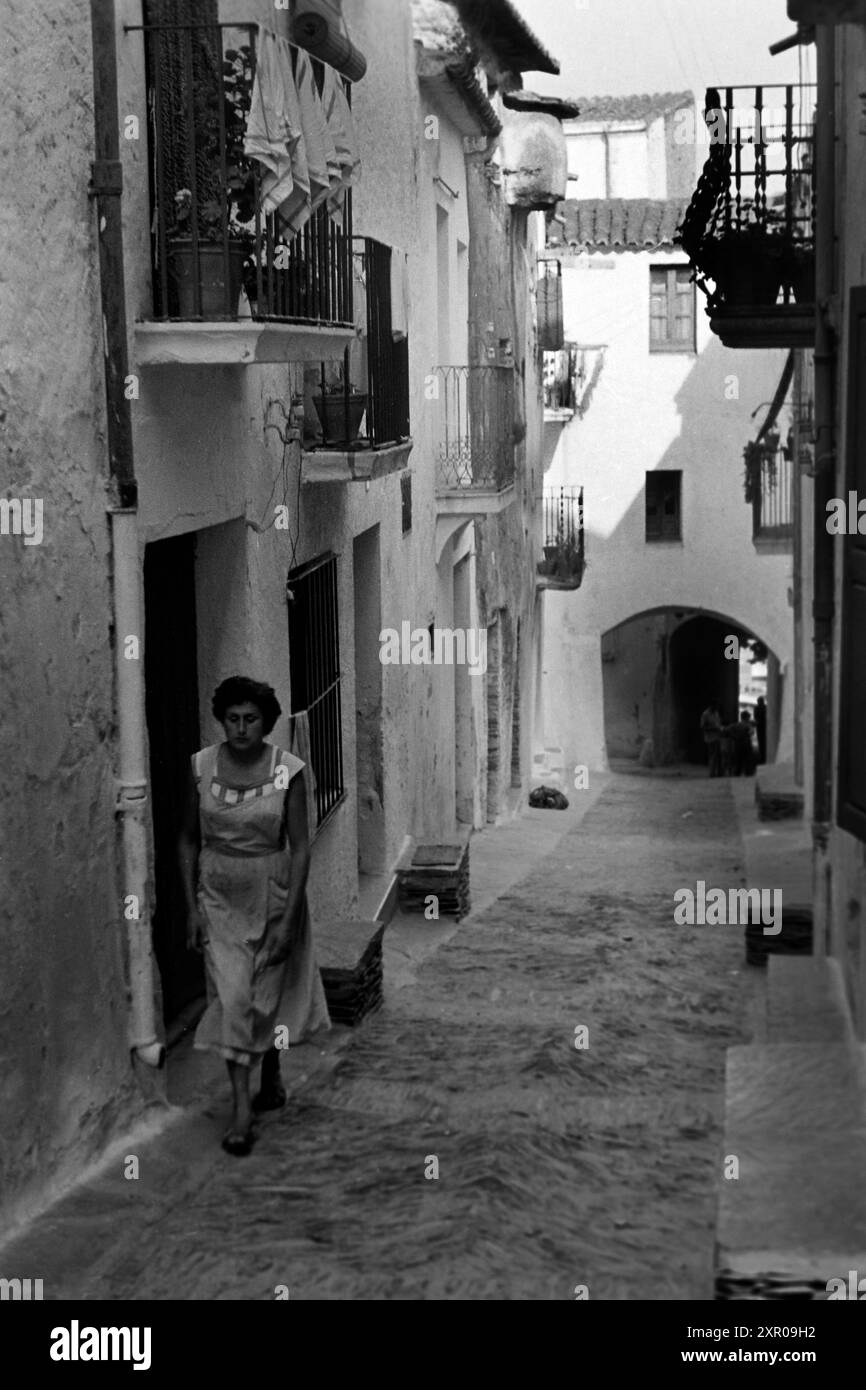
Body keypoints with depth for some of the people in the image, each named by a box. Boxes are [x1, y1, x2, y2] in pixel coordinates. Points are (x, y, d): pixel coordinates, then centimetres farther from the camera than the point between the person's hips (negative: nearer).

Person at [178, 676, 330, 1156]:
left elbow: (299, 847, -11)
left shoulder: (288, 770, -13)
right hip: (220, 897, 1)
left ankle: (271, 1080, 37)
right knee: (231, 996, -6)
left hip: (273, 894, -1)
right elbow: (188, 840, 2)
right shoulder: (201, 767, -6)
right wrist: (191, 907, -2)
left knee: (270, 994, 12)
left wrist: (288, 918, -15)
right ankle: (242, 1107, -3)